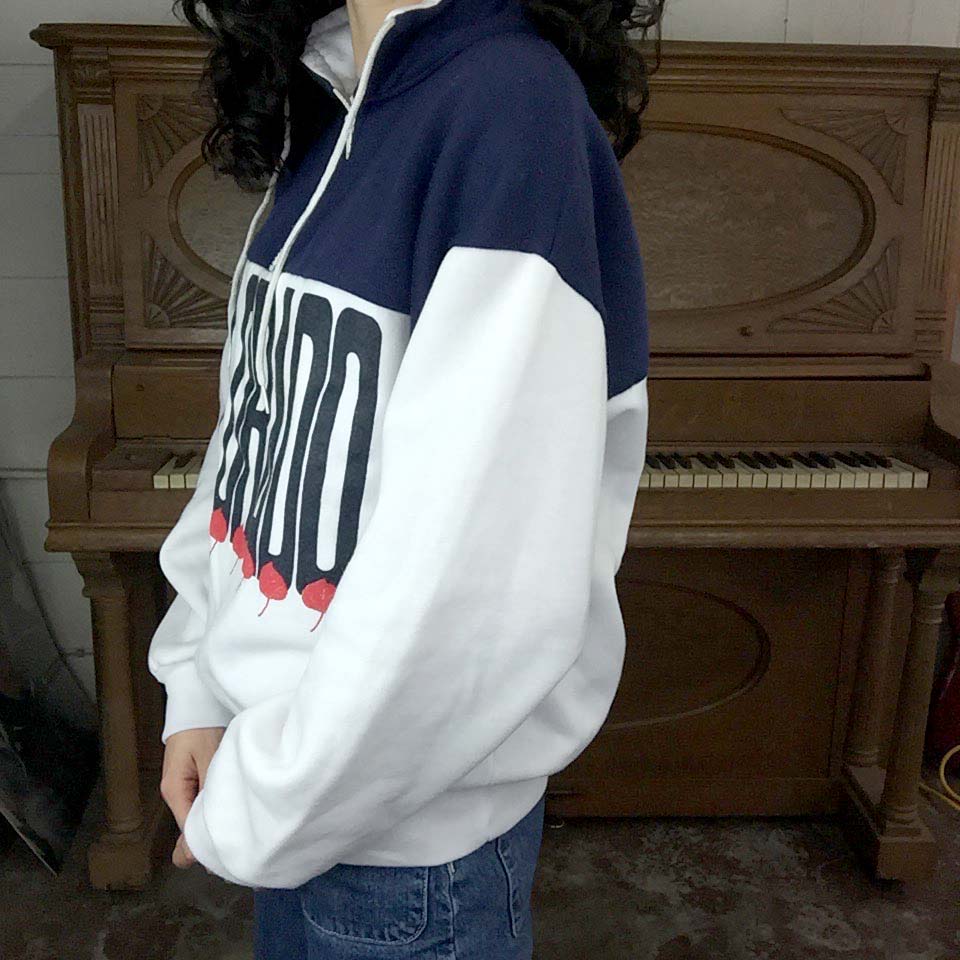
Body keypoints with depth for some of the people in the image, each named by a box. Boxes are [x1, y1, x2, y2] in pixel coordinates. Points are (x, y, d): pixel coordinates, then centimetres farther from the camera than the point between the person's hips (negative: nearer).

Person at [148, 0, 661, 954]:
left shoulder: (514, 108, -23)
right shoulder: (323, 126, 4)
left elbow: (477, 603, -29)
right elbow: (251, 432, 8)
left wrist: (250, 816, -16)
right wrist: (198, 692, 4)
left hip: (411, 833, -6)